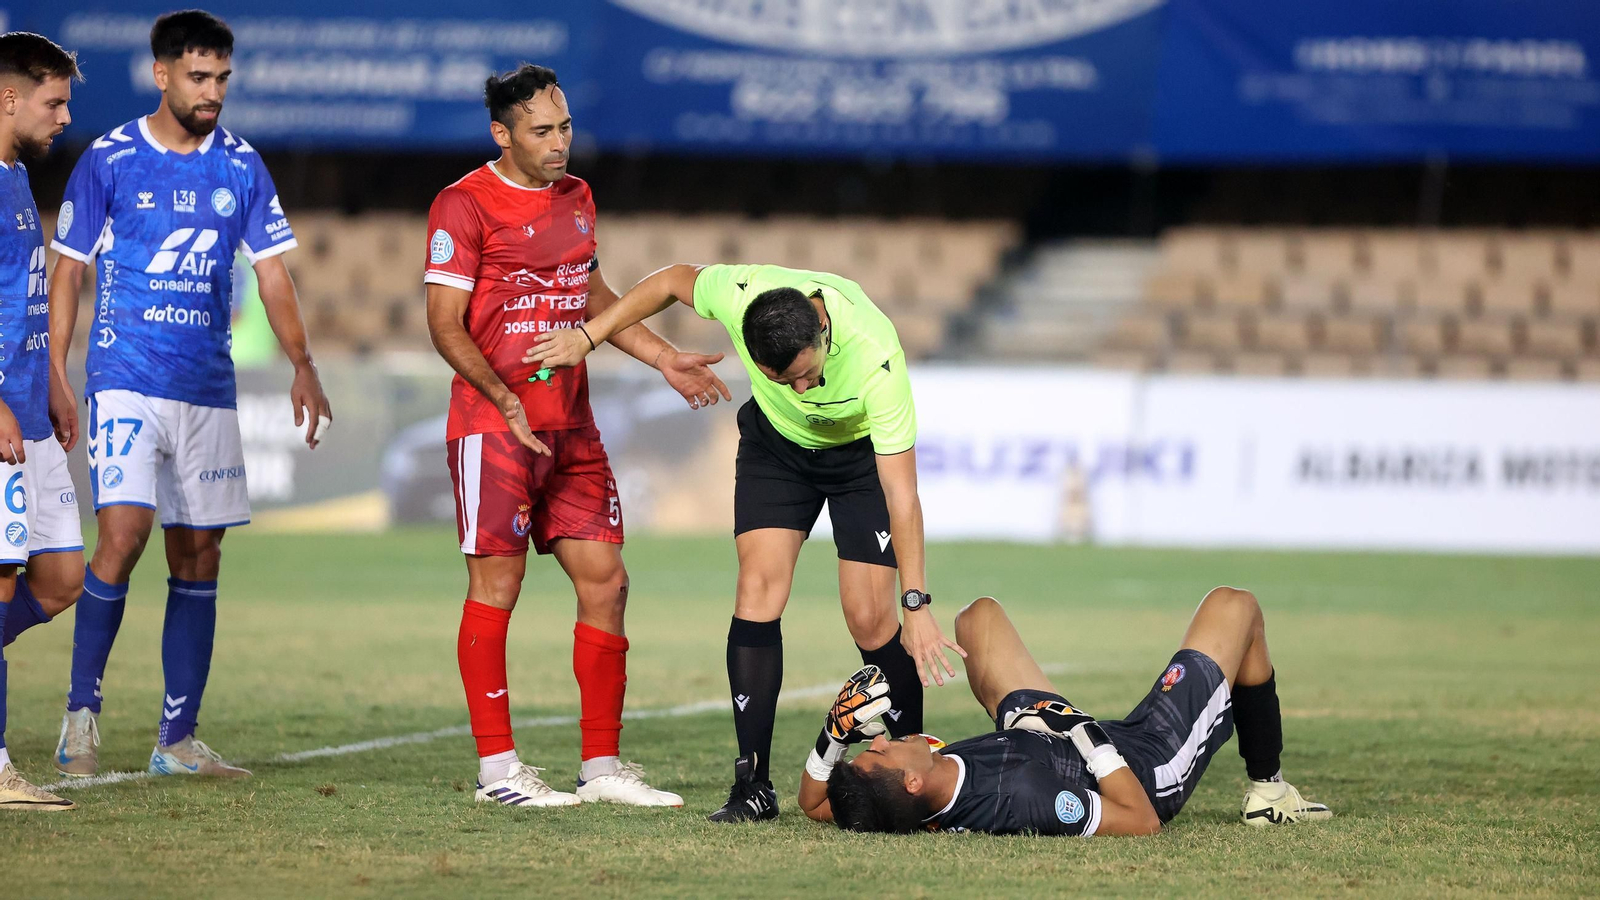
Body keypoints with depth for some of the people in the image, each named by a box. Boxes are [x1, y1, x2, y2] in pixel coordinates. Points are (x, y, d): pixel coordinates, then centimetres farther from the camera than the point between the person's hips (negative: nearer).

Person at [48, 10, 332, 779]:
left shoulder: (242, 167, 8)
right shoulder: (108, 161, -1)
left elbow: (272, 272, 8)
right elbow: (68, 272, 3)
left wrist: (302, 364, -5)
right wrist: (55, 376, -4)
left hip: (208, 389, 4)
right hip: (126, 379, -4)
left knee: (198, 554, 4)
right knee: (125, 532, -18)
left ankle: (177, 739, 9)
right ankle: (81, 711, -4)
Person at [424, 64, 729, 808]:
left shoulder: (575, 197, 15)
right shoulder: (464, 205, -8)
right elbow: (445, 323, -12)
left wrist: (666, 361, 22)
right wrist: (505, 397, -25)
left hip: (571, 430, 7)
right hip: (493, 426, -7)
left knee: (605, 581, 4)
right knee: (495, 586, -4)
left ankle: (602, 765, 10)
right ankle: (496, 769, 1)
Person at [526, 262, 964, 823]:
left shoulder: (877, 359, -40)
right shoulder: (739, 294, -34)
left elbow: (901, 494, -35)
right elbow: (672, 281, -8)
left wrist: (916, 605, -36)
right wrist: (587, 338, -7)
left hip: (860, 452, -3)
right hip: (774, 442, 3)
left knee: (870, 619, -12)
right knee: (759, 588, -12)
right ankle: (753, 785, -11)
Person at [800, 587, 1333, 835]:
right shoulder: (1020, 799, -49)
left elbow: (813, 804, -13)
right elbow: (1143, 820, -37)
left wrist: (837, 731, -29)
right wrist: (1087, 735, -34)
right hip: (1152, 761, -6)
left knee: (979, 615, 21)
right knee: (1235, 607, 11)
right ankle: (1266, 791, 29)